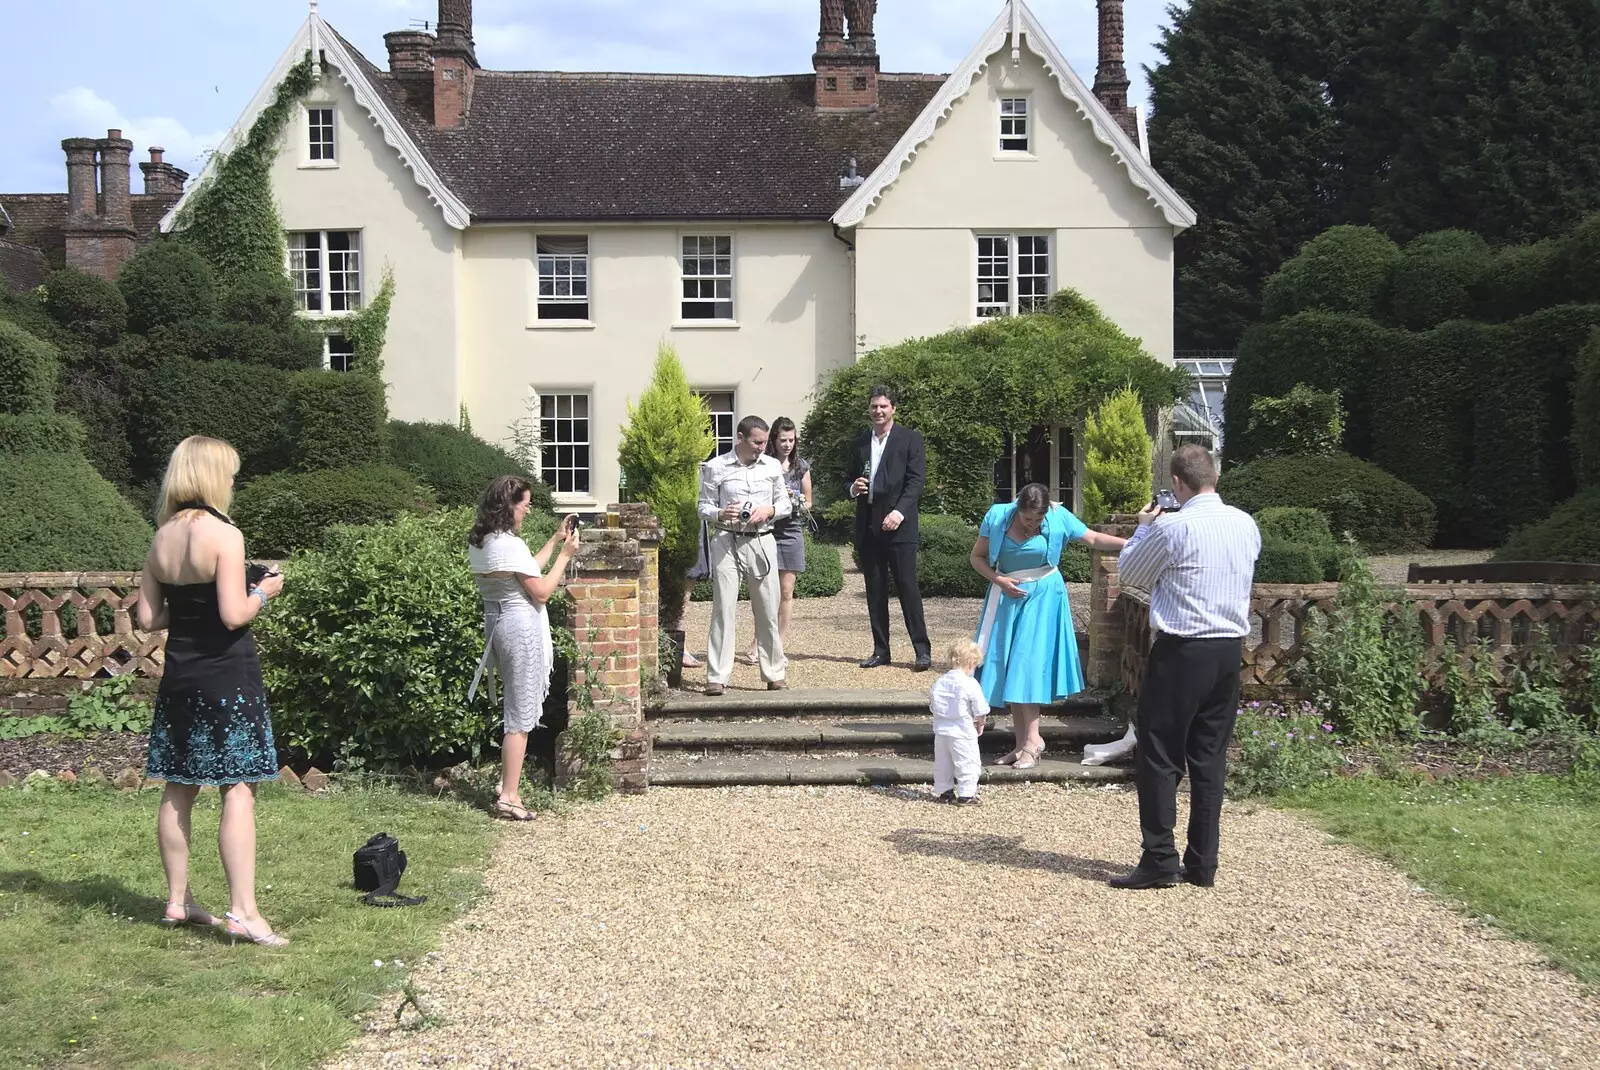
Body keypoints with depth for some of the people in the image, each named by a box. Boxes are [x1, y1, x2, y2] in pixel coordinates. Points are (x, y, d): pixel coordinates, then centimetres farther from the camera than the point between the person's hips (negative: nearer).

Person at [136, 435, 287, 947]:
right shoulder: (224, 535, -15)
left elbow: (148, 618, 7)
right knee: (238, 790, -5)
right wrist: (263, 592, -2)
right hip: (228, 675, -7)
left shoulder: (161, 540, 5)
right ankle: (243, 911, -8)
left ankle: (178, 900, 24)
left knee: (179, 789, 14)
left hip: (180, 675, 7)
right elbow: (234, 615, -20)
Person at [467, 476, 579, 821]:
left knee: (517, 708, 19)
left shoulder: (479, 542, 8)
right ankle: (509, 797, 2)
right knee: (521, 716, -2)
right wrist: (565, 555, -6)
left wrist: (555, 540, 18)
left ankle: (507, 784, 23)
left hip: (497, 622, 9)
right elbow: (541, 591, -15)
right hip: (521, 627, -9)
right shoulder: (510, 544, -20)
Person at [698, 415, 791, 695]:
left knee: (768, 610, 6)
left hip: (762, 542, 3)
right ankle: (717, 677, -3)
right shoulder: (715, 467, 0)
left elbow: (785, 504, 14)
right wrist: (720, 514, -19)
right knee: (723, 608, -6)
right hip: (726, 542, -3)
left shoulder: (772, 466, 8)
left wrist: (769, 510, -8)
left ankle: (775, 674, 17)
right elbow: (704, 507, 2)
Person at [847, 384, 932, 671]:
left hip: (898, 525, -5)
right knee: (875, 590, 7)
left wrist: (900, 511, -19)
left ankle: (922, 650, -3)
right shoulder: (860, 443, 16)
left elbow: (916, 480, -6)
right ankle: (880, 650, 13)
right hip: (868, 526, 5)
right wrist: (852, 488, -2)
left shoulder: (910, 439, 2)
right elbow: (849, 479, 22)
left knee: (907, 586, -7)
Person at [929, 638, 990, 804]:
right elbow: (981, 710, -10)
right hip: (962, 733, -6)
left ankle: (944, 791, 24)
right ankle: (966, 794, 6)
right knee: (967, 763, 5)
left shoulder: (938, 683, 3)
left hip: (941, 730, 6)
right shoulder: (970, 684, -15)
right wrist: (980, 724, 9)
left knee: (942, 763, 17)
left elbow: (932, 706, 11)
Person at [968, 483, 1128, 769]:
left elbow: (1094, 539, -6)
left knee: (1029, 666, -12)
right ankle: (1021, 743, 8)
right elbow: (977, 556, 0)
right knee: (1009, 670, 2)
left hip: (1042, 598, -3)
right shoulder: (997, 517, -8)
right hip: (1009, 597, 3)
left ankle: (1032, 740, -6)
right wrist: (998, 580, -15)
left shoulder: (1058, 518, -11)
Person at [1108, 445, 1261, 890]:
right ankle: (1202, 864, 13)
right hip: (1230, 651, 7)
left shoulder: (1173, 528, -14)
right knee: (1210, 757, 10)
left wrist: (1144, 528, 15)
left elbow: (1129, 573, 0)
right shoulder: (1246, 525, 7)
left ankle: (1159, 860, 0)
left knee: (1160, 757, 1)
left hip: (1182, 652, -7)